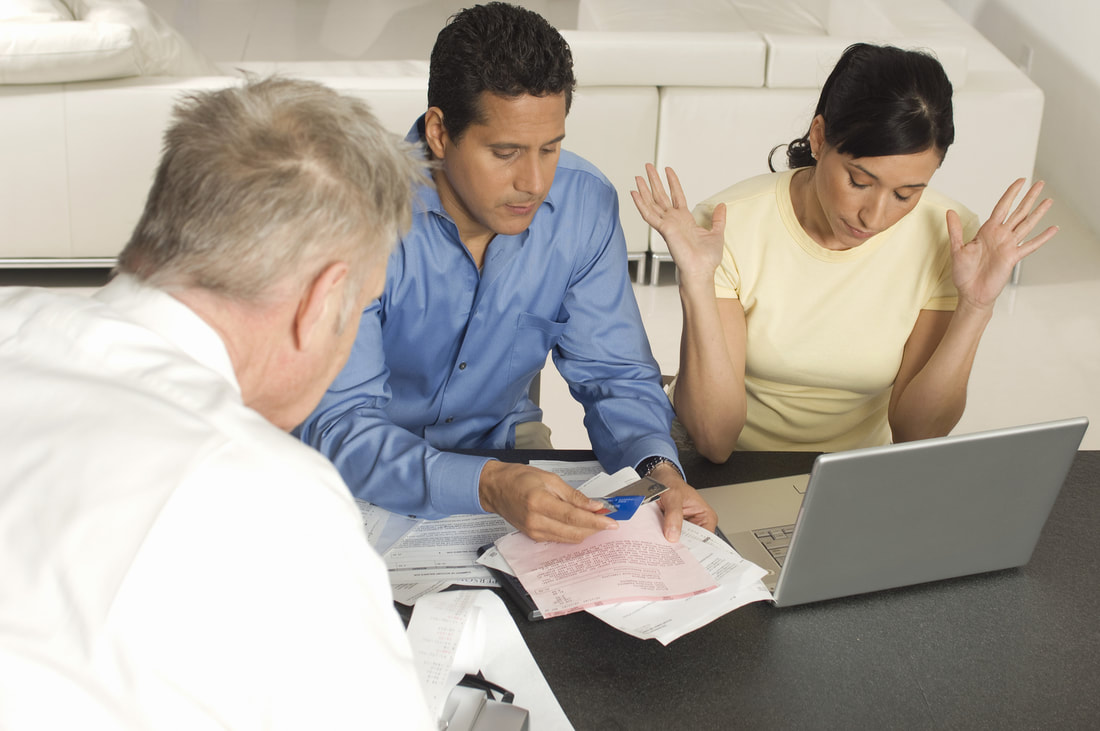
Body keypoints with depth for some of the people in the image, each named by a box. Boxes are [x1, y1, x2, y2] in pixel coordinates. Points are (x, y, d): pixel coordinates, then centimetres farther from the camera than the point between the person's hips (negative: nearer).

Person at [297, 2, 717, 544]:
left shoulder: (584, 203, -12)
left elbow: (615, 376, -3)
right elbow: (336, 423, -29)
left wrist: (660, 470, -25)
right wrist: (488, 487, -45)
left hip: (499, 442, 4)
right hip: (368, 478, -4)